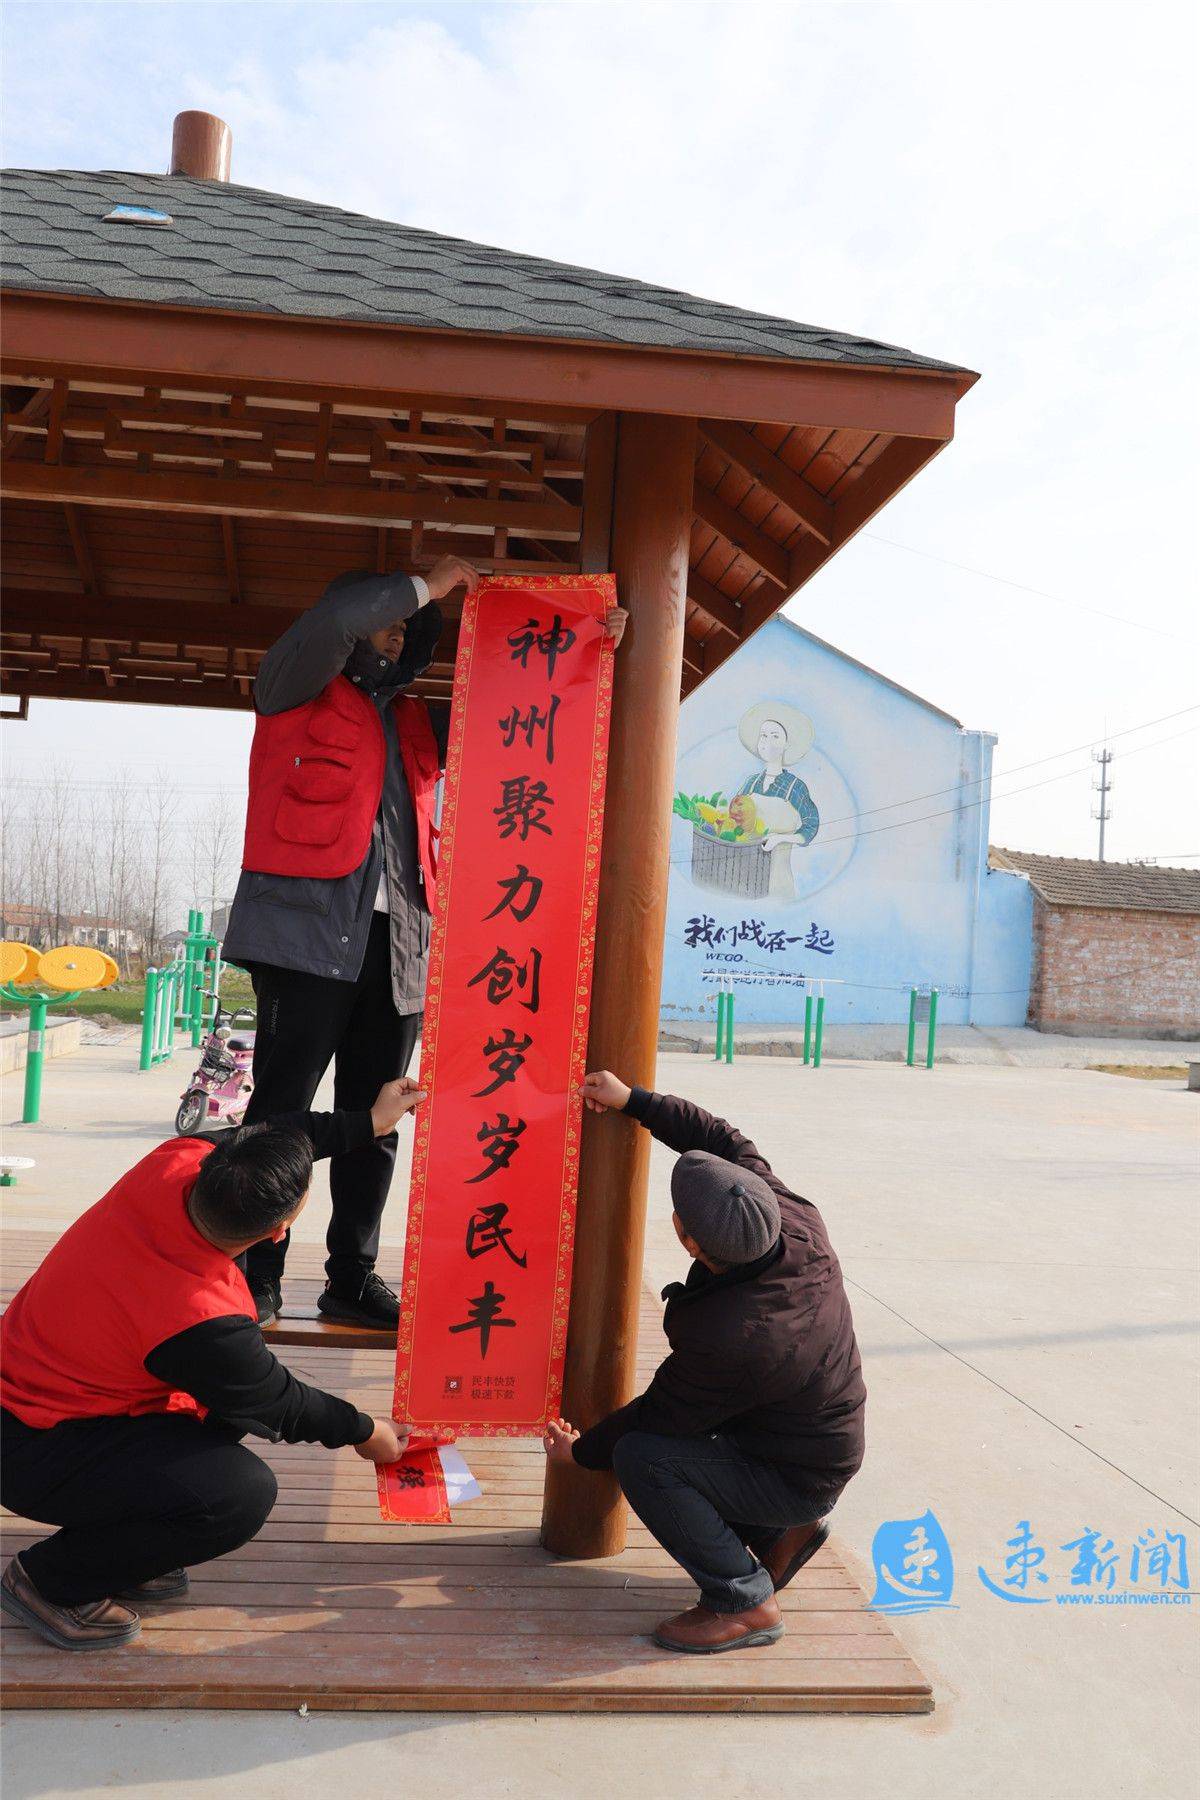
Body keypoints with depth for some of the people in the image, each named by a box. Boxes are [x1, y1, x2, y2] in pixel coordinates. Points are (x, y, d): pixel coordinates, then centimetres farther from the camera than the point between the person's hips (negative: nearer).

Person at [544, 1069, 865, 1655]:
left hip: (796, 1479, -8)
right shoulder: (795, 1219, -20)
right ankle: (782, 1533, 20)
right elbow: (725, 1140, -2)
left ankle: (745, 1602, -9)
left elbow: (658, 1415, -19)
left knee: (640, 1457, -23)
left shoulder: (723, 1341, -38)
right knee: (649, 1434, 17)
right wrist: (633, 1101, 0)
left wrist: (581, 1451, 0)